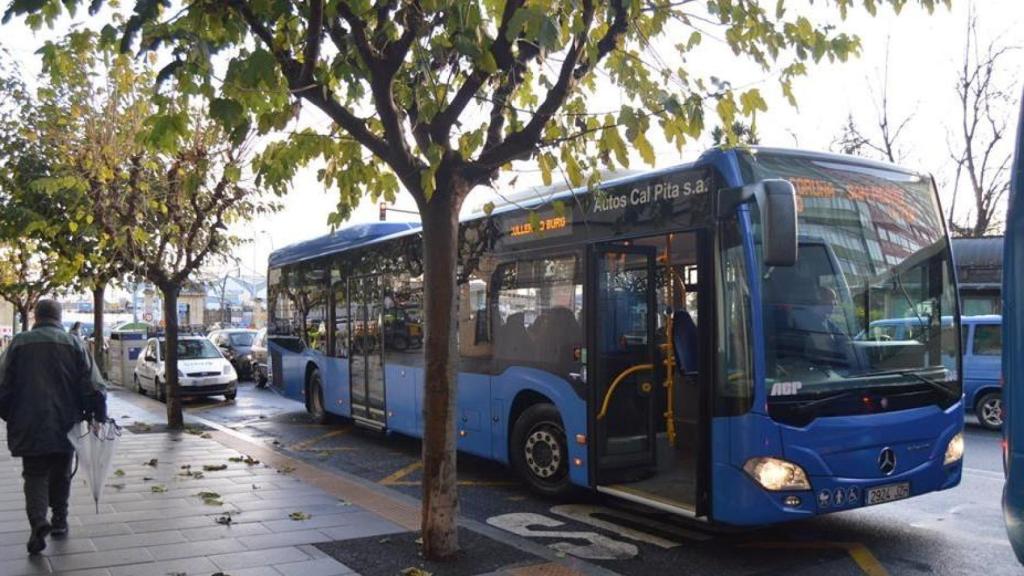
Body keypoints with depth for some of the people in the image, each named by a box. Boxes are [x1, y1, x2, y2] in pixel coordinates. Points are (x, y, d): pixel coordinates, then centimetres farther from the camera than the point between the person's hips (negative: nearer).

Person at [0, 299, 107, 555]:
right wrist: (98, 415, 2)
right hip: (65, 423, 1)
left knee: (34, 475, 4)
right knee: (61, 474, 16)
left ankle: (39, 521, -16)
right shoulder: (74, 343, 0)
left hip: (29, 425, -1)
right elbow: (93, 385, -6)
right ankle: (59, 521, 22)